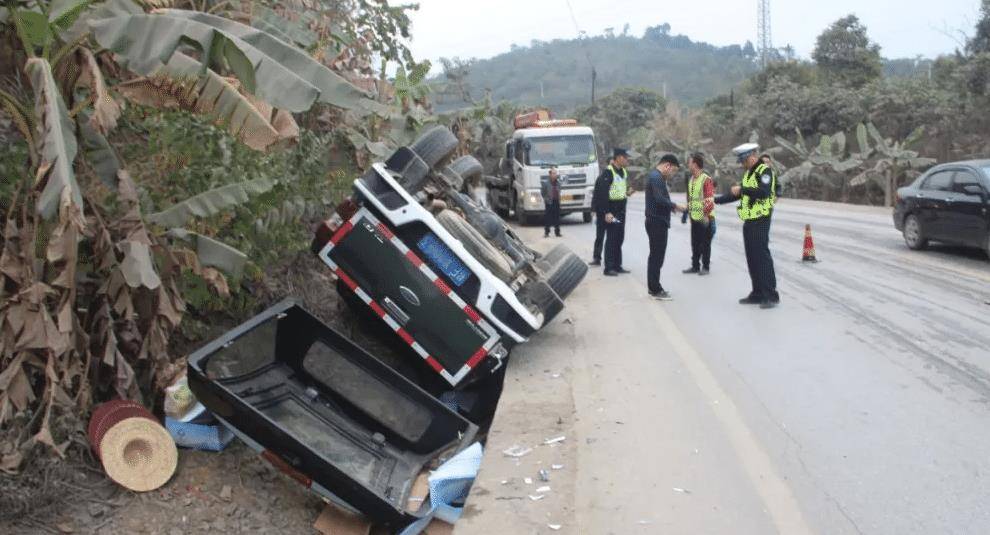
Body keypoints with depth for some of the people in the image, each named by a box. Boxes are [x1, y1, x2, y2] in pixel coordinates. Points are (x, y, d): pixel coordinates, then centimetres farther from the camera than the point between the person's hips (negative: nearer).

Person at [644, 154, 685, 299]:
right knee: (657, 256, -6)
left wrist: (670, 206, 5)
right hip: (657, 222, -11)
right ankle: (656, 290, -2)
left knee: (655, 255, 15)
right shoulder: (656, 177, -16)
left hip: (656, 222, 11)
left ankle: (653, 287, 23)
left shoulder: (656, 176, 17)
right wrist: (675, 206, -16)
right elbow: (659, 199, -26)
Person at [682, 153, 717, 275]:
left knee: (705, 243, 1)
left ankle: (706, 267, 9)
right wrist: (689, 211, 20)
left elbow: (710, 200, -19)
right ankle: (695, 266, 21)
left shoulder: (706, 180, -15)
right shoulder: (691, 180, 12)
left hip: (704, 218, -8)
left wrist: (707, 215, -21)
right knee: (695, 243, 13)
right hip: (694, 218, 8)